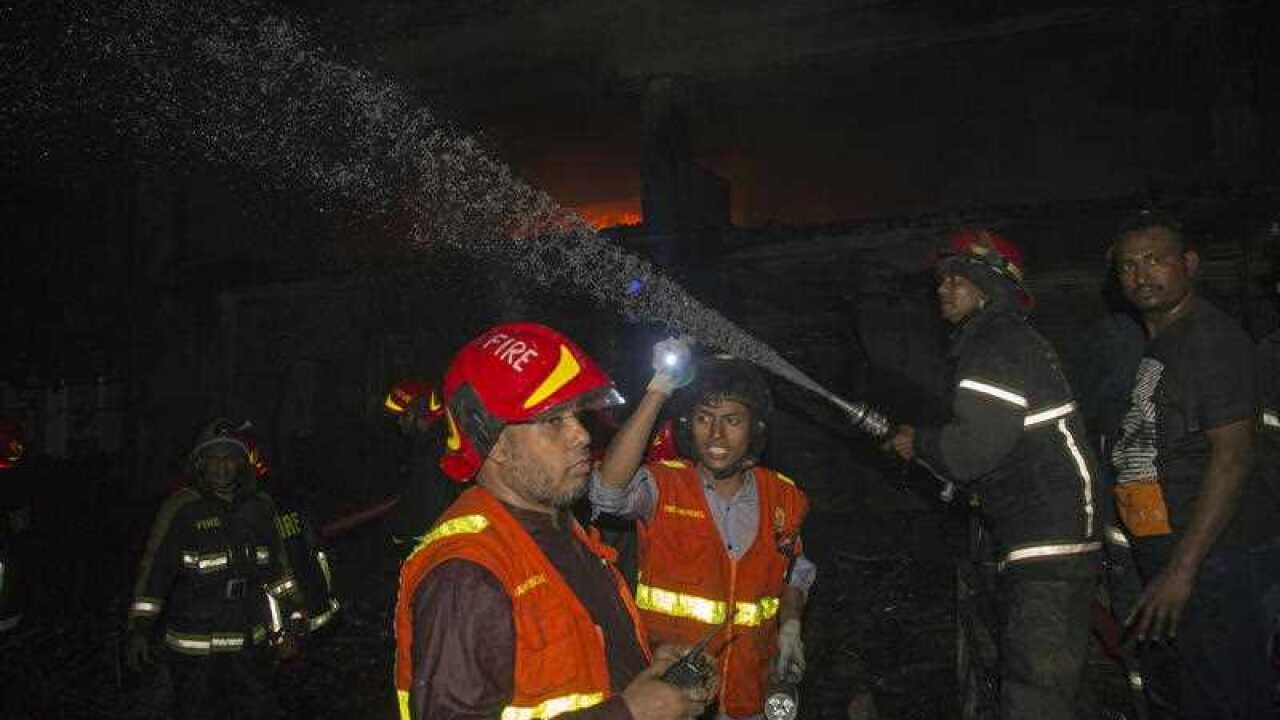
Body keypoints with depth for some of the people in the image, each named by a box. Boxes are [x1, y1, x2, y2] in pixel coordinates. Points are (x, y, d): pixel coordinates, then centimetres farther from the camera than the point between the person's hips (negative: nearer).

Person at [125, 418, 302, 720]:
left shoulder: (260, 508, 4)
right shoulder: (182, 509, -11)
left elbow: (276, 567, 13)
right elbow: (154, 568, -13)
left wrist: (289, 617, 15)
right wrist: (139, 629, -15)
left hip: (251, 644, 4)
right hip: (194, 648, -4)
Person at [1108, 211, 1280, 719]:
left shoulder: (1213, 339, -11)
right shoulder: (1152, 346, 17)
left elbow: (1232, 458, -18)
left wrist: (1181, 571, -22)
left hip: (1213, 557, -9)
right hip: (1170, 556, 9)